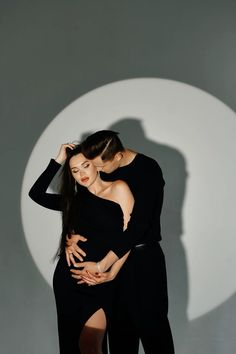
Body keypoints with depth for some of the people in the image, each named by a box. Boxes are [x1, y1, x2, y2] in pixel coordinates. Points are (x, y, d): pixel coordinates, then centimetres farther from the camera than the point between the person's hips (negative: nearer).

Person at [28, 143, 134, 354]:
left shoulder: (118, 189, 0)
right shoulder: (76, 199, 14)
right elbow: (36, 194, 7)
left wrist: (110, 274, -9)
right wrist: (58, 161, 6)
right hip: (68, 276, 4)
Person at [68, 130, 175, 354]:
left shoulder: (148, 171, -20)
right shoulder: (105, 169, 0)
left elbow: (137, 226, -25)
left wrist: (101, 266, -27)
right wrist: (73, 235, -11)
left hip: (144, 258, -6)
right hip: (114, 253, 6)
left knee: (150, 323, 4)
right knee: (119, 325, 13)